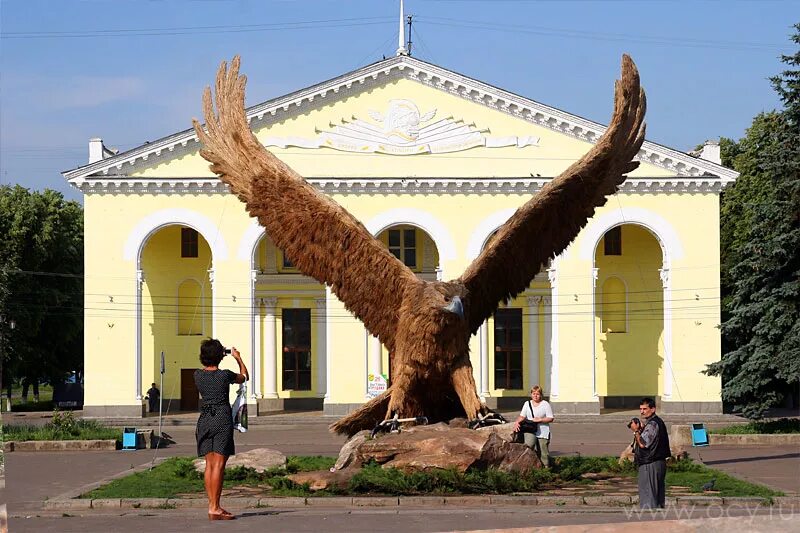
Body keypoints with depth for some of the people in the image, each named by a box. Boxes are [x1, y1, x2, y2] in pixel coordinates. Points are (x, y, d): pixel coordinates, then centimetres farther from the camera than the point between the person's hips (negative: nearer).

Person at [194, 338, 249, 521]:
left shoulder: (198, 375, 3)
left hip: (205, 419, 5)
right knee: (218, 465, -7)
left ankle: (212, 506, 10)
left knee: (209, 465, 9)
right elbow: (244, 377, 12)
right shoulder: (225, 375, -8)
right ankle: (214, 508, -10)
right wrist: (238, 358, 24)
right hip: (222, 418, -5)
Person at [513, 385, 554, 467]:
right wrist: (517, 422, -7)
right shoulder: (527, 404, 15)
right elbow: (522, 416, 13)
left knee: (543, 453, -3)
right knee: (529, 444, -27)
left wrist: (540, 420, -12)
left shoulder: (545, 404, 4)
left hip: (542, 432, -2)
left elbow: (551, 418, 0)